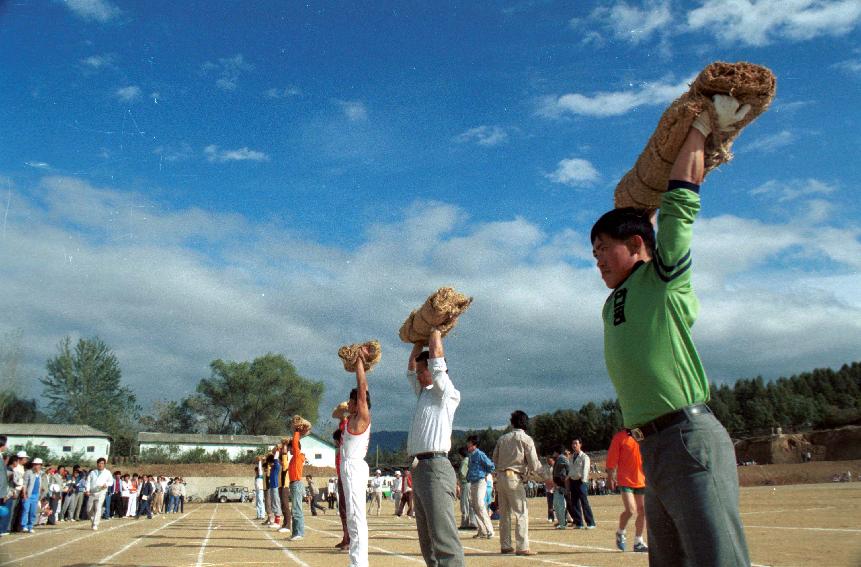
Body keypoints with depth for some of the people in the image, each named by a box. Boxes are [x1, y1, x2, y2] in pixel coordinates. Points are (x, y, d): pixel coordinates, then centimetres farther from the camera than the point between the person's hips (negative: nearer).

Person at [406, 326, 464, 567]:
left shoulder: (447, 394, -1)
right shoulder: (424, 393, 22)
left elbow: (436, 355, -8)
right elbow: (411, 368, 31)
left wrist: (435, 329, 6)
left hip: (435, 468, -9)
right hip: (419, 468, 9)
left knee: (444, 538, -15)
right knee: (427, 539, 9)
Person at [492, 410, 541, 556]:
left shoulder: (502, 438, 11)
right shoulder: (526, 439, -4)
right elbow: (534, 465, -7)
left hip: (500, 477, 6)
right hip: (514, 478, -5)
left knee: (504, 513, 12)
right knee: (521, 513, -2)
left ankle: (505, 545, 17)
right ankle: (522, 547, -6)